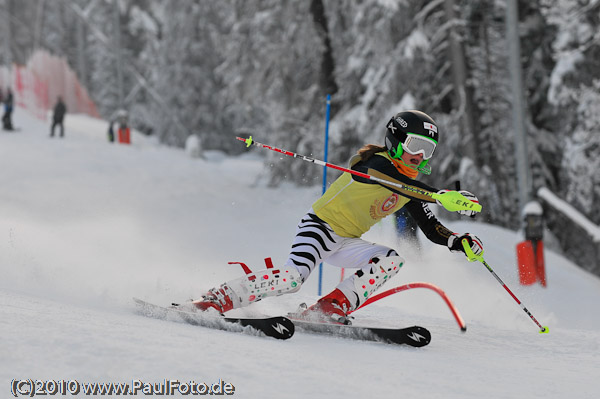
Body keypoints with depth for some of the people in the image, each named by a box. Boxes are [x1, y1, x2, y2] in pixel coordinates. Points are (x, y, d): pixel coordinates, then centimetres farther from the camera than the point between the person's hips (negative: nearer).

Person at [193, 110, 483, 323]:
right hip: (320, 226, -8)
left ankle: (329, 309, -18)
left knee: (391, 261, -15)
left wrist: (460, 242, -7)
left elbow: (432, 230, 12)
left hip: (346, 243, 8)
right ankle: (220, 298, -14)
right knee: (292, 278, -28)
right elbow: (399, 183, -36)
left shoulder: (410, 188, 10)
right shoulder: (376, 163, -15)